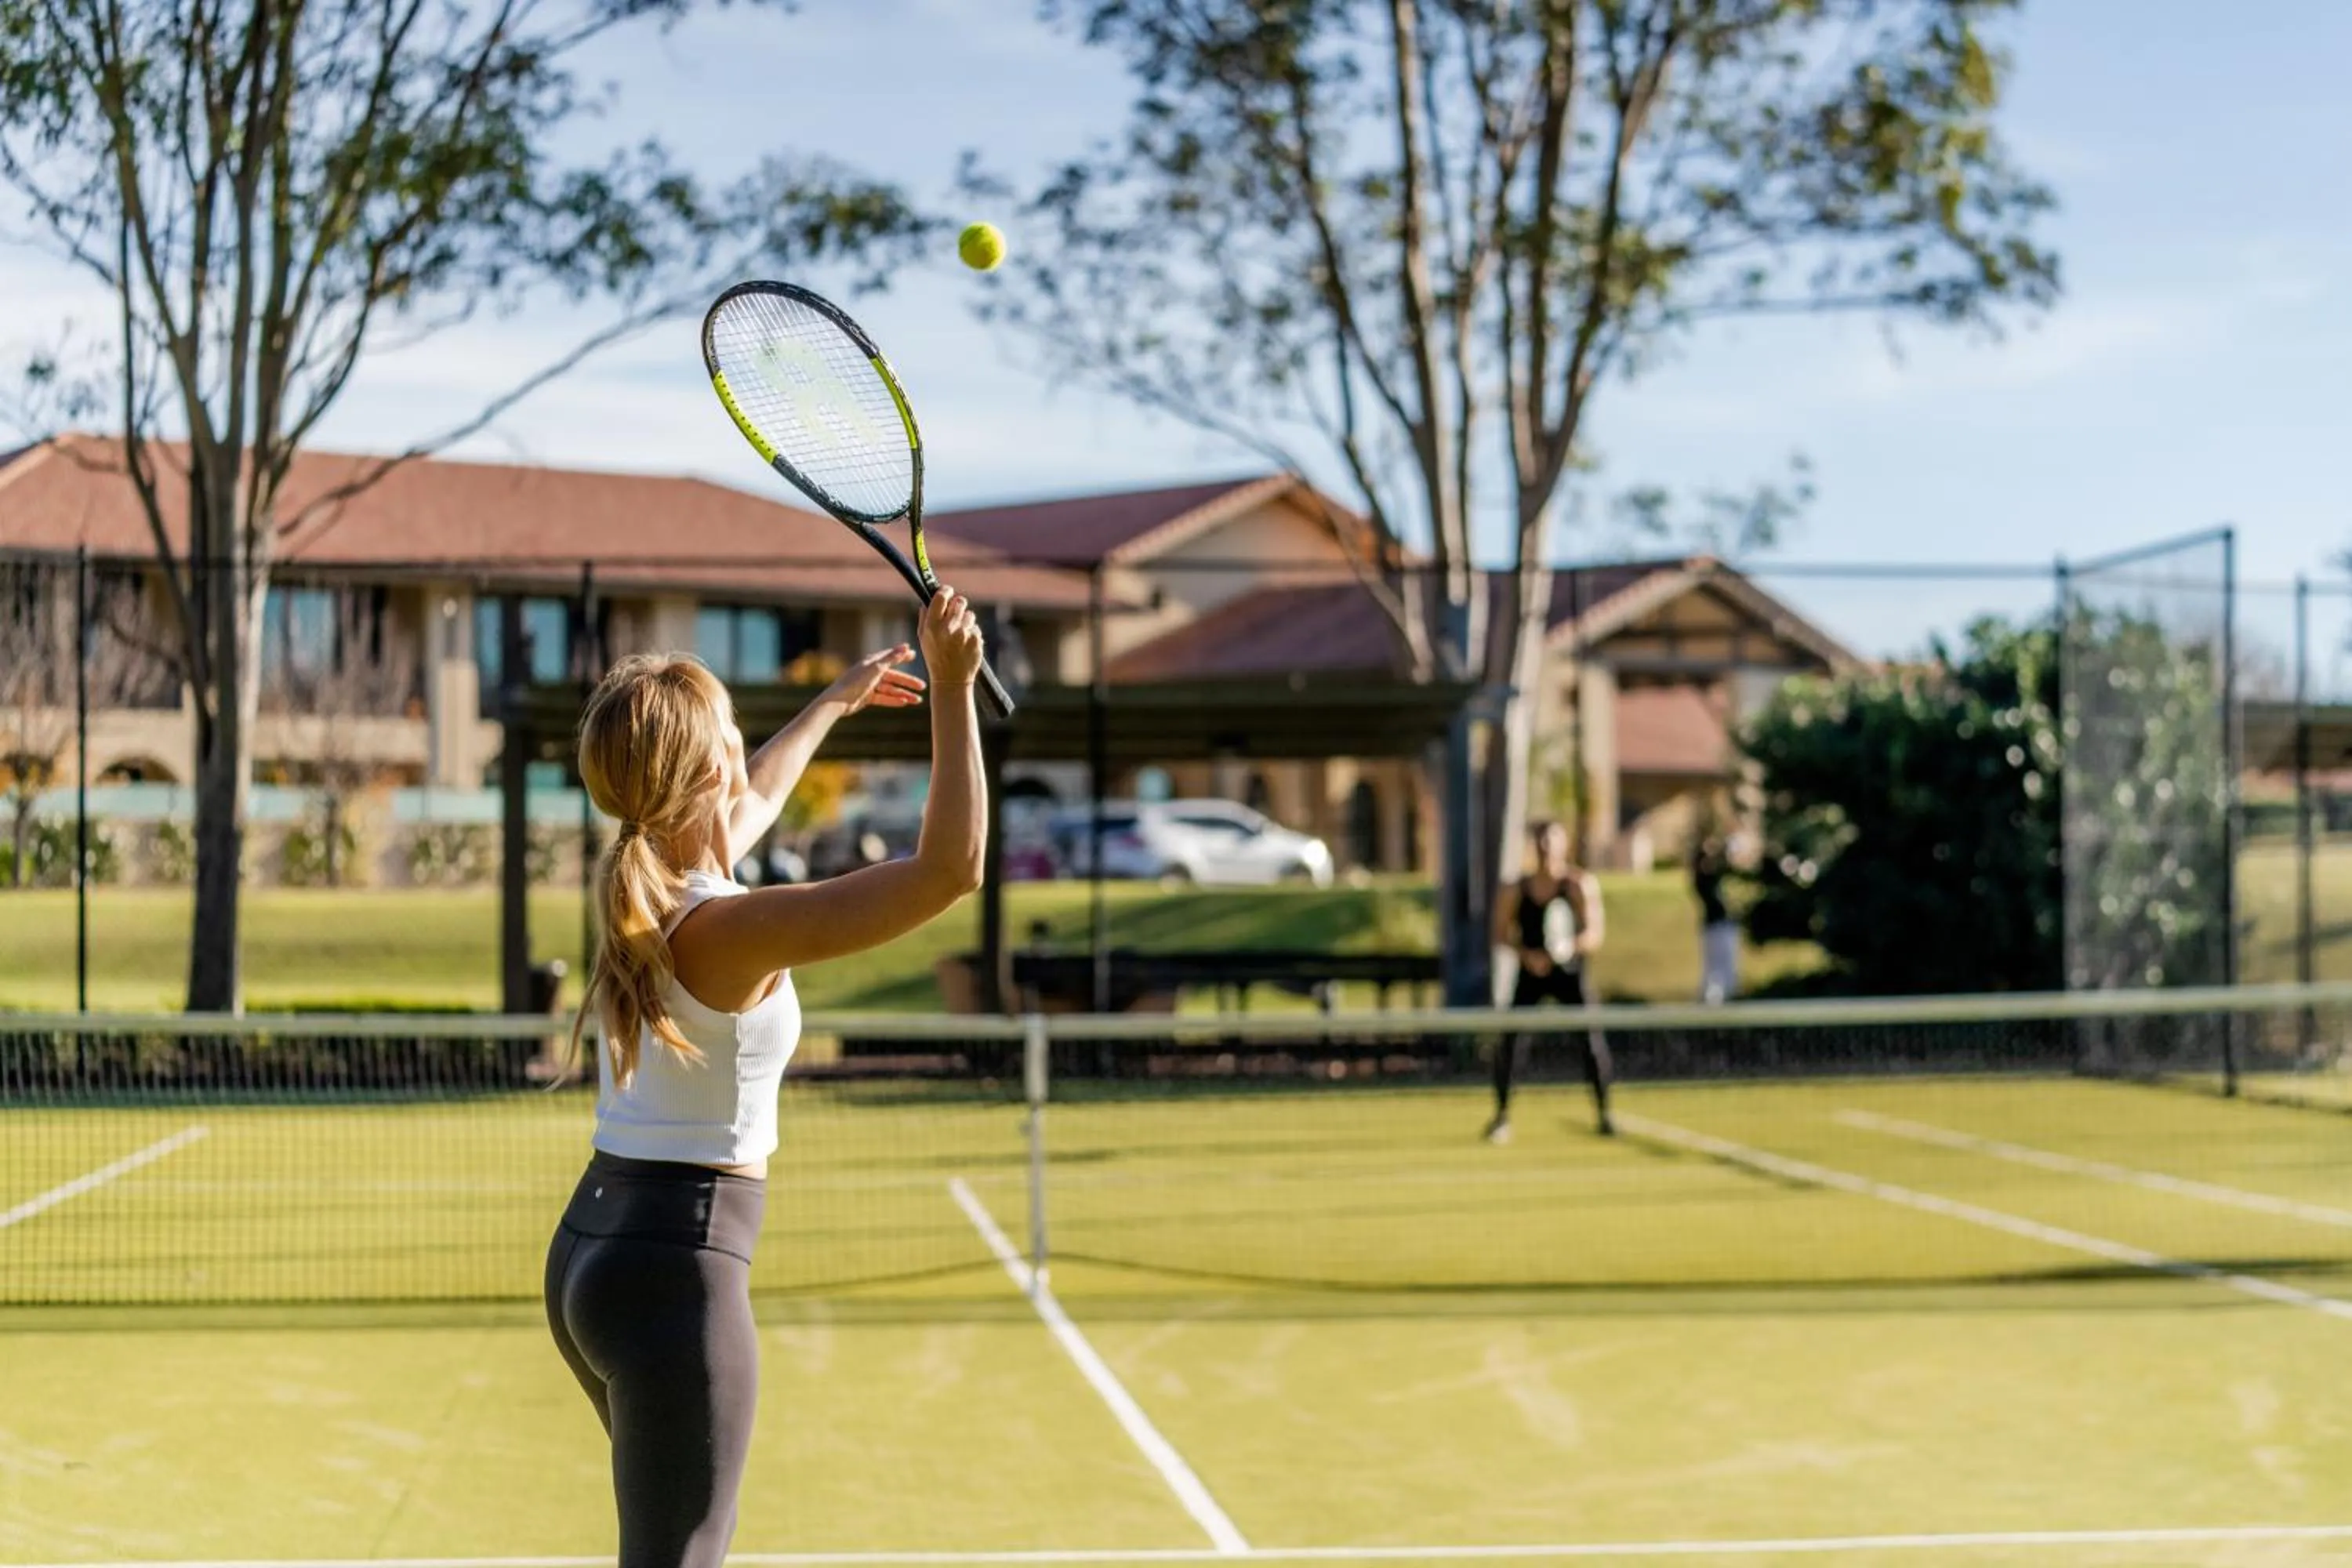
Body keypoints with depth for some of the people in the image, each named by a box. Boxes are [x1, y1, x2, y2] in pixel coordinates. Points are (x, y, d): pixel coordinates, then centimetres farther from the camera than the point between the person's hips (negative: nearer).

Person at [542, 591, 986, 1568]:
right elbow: (950, 869, -25)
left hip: (592, 1245, 9)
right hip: (679, 1270, -9)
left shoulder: (640, 889, 4)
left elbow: (753, 803, 28)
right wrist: (952, 691, -20)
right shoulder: (729, 930, -21)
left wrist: (835, 701, 40)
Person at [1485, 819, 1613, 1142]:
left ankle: (1603, 1115, 3)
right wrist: (1526, 954, -18)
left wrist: (1577, 943, -38)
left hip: (1569, 971, -1)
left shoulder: (1580, 885, -9)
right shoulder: (1517, 890, -3)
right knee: (1511, 1041, -8)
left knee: (1592, 1039, -12)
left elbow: (1596, 933, -16)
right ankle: (1502, 1116, 7)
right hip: (1531, 973, 1)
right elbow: (1501, 934, 0)